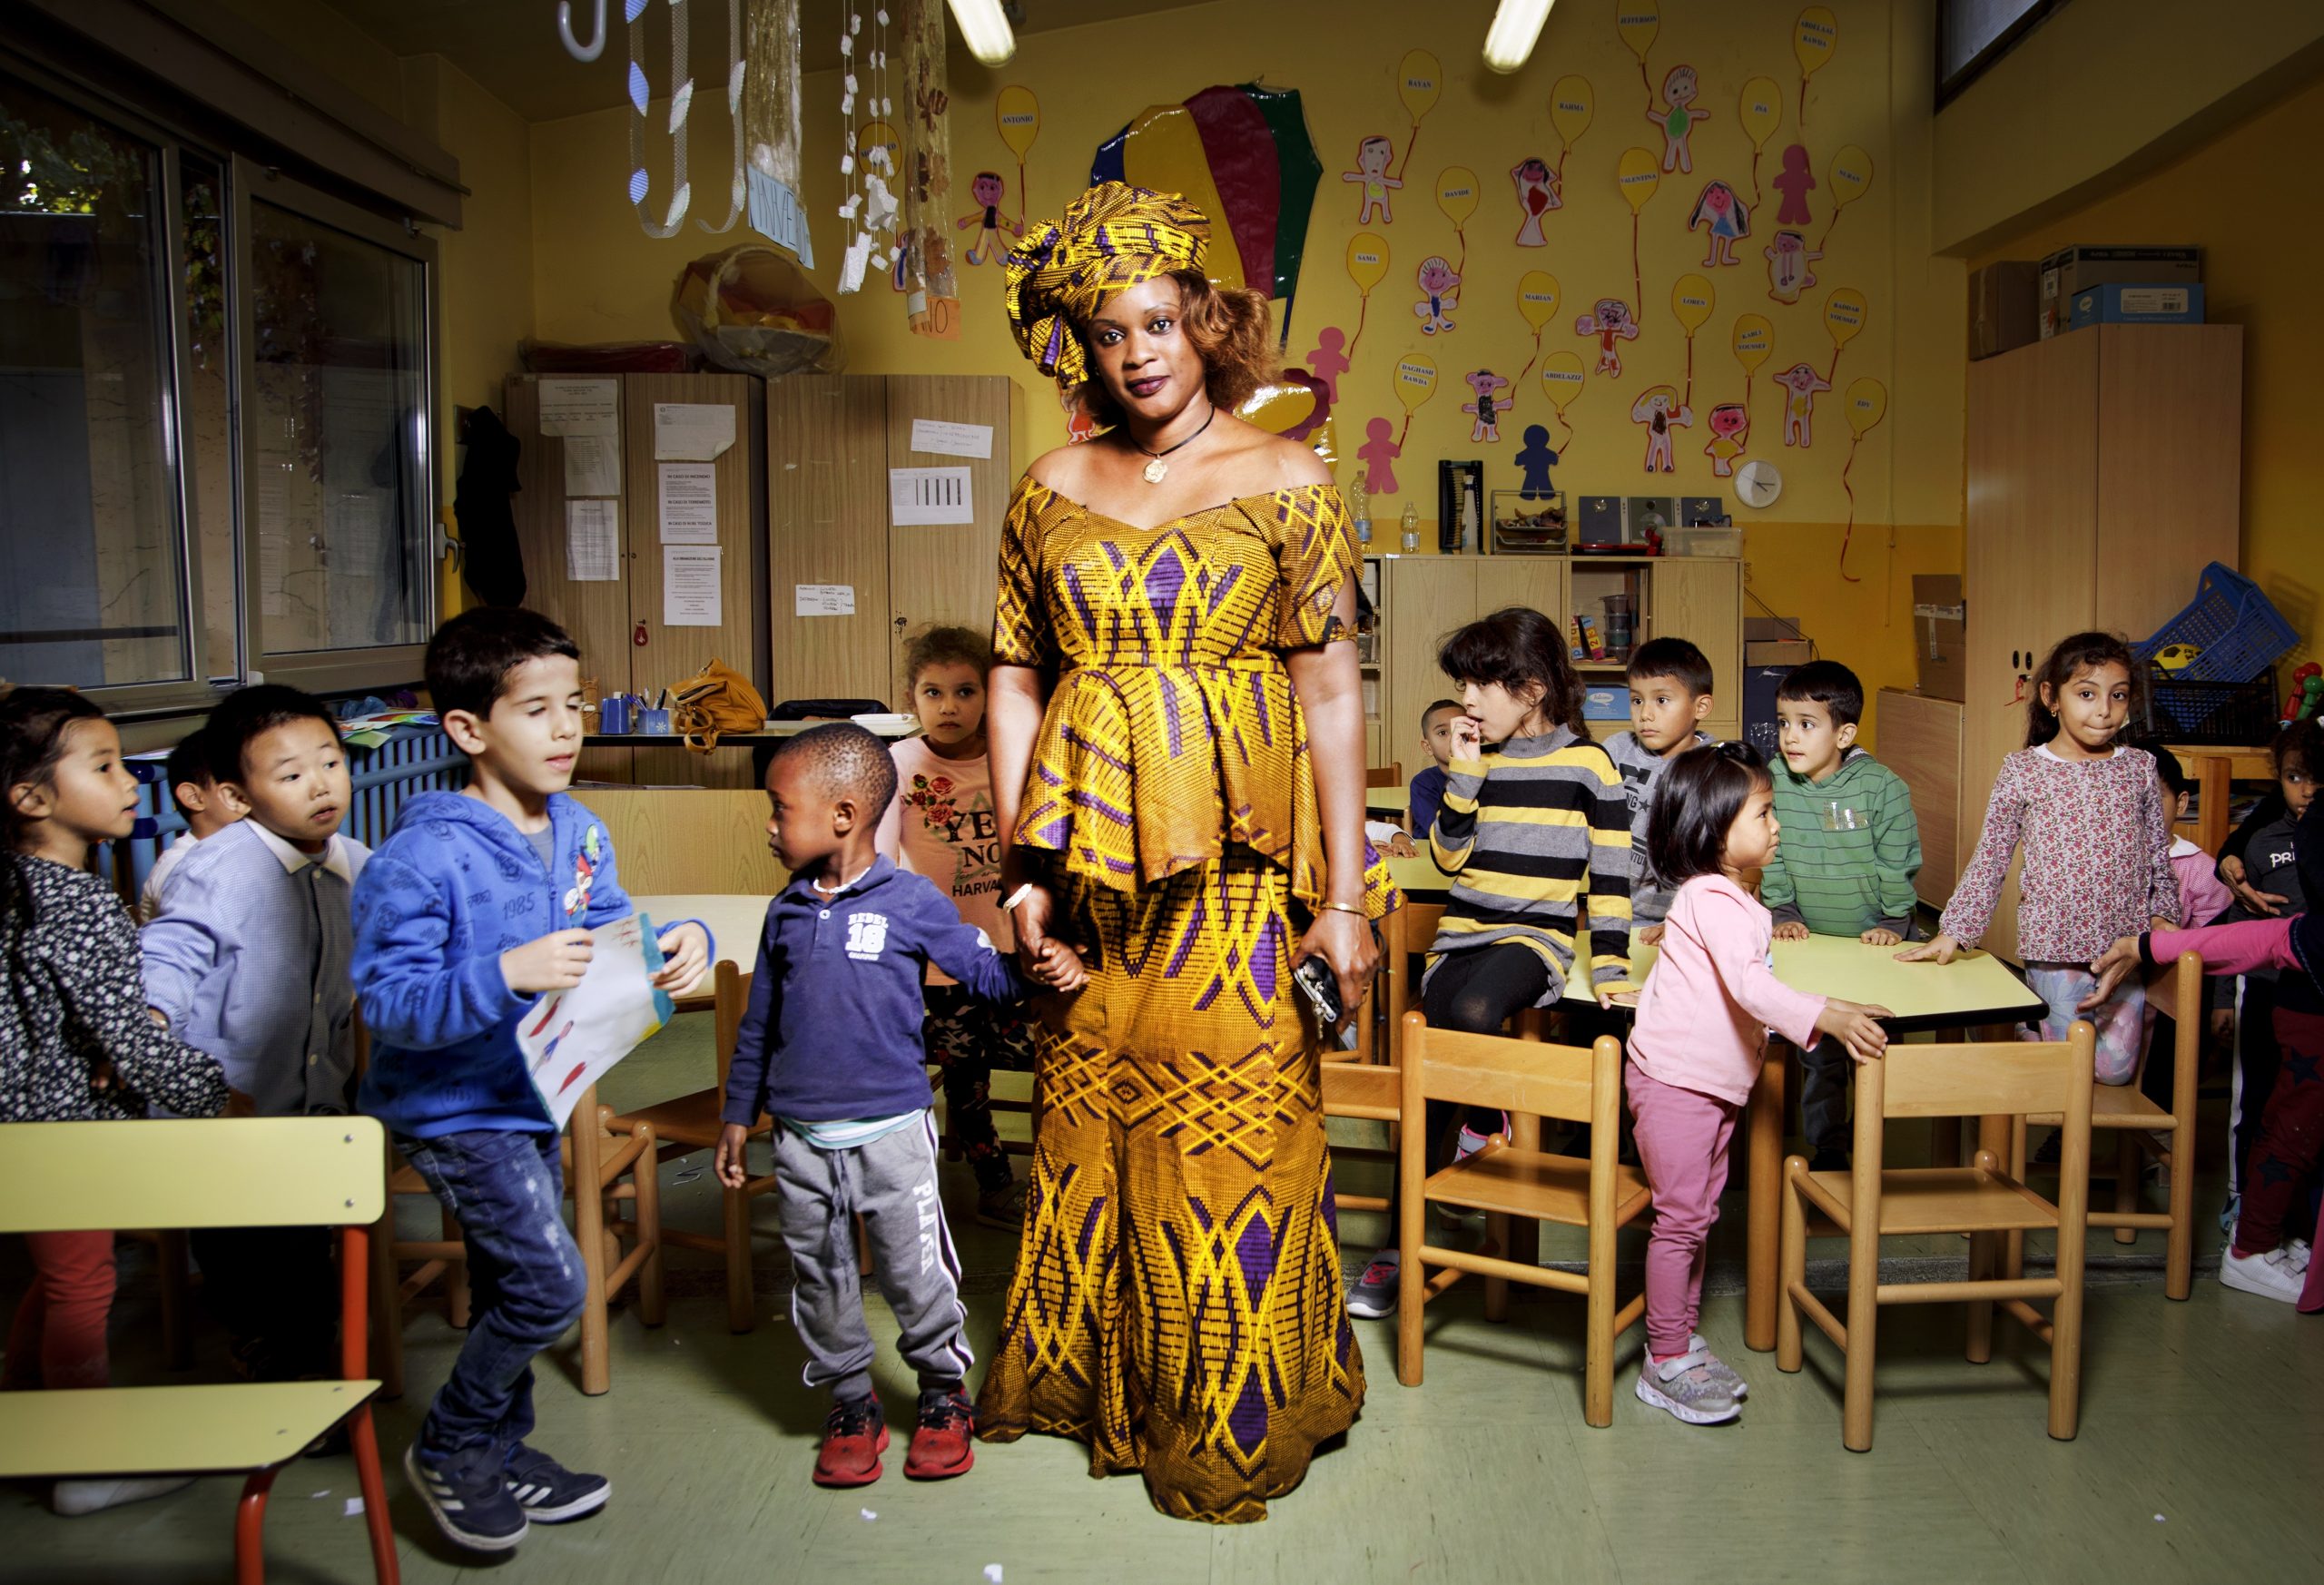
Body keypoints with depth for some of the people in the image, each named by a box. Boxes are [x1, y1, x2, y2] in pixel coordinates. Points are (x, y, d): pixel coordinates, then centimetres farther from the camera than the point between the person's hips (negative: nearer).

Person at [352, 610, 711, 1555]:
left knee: (510, 1289, 19)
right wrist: (508, 974, -37)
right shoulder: (422, 858, -23)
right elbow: (387, 1000, -24)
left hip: (533, 1096, 8)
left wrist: (679, 940, -13)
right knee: (548, 1284, -11)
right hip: (455, 1110, -8)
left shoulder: (578, 833, 0)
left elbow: (613, 933, 8)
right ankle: (447, 1449, 13)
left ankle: (501, 1456, 38)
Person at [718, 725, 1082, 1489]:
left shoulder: (912, 902, -6)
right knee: (820, 1278, 12)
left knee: (918, 1273, 4)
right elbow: (759, 1025, 13)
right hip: (801, 1139, 4)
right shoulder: (786, 913, 7)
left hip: (892, 1131, -4)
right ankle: (851, 1406, 29)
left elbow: (983, 970, 0)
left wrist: (1044, 968, -20)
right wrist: (737, 1117, 15)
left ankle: (944, 1396, 25)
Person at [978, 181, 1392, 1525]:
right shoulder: (1053, 492, 10)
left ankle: (1233, 1421, 18)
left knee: (1234, 1130, -1)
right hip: (1093, 861, 3)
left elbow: (1332, 688, -3)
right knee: (1091, 1116, 10)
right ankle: (1095, 1381, 30)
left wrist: (1346, 894, -7)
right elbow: (1016, 681, 9)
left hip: (1239, 858, -3)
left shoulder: (1288, 481, 1)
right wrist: (1024, 869, 1)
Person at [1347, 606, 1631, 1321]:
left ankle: (1484, 1126, -4)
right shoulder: (1481, 760, 10)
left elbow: (1611, 869, -2)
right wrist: (1465, 773, -5)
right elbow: (1450, 855, 6)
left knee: (1472, 1012, -36)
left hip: (1536, 934, -4)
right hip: (1464, 932, 4)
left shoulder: (1586, 764, -2)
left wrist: (1609, 963, -8)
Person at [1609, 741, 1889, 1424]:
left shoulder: (1735, 900, 13)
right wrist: (1826, 1016, -38)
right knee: (1681, 1216, -5)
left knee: (1699, 1214, 14)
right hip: (1674, 1079, -10)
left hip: (1714, 1083, 10)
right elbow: (1749, 984, -32)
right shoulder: (1711, 899, -19)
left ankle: (1682, 1339, 24)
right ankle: (1665, 1363, 3)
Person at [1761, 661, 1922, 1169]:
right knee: (1819, 1051, 6)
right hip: (1811, 940, 2)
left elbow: (1899, 862, -8)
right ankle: (1826, 1149, 18)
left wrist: (1893, 922, -7)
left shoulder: (1881, 786, -16)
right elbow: (1770, 857, 1)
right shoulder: (1775, 782, -8)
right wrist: (1783, 913, -1)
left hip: (1874, 939, -2)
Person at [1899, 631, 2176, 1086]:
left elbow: (2159, 854, 11)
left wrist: (2163, 914, -2)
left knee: (2116, 1069, 6)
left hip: (2128, 945, 3)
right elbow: (1989, 860, 0)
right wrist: (1953, 932, -3)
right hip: (2056, 944, -2)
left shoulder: (2140, 768, 4)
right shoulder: (2022, 770, -3)